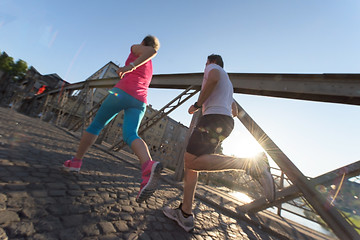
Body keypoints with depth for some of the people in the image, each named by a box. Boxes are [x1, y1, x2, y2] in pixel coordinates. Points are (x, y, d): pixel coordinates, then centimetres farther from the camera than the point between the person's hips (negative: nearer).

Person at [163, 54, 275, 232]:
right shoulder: (228, 84, 38)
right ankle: (185, 213, 5)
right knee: (189, 160, 5)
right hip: (226, 122, 9)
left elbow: (213, 78, -14)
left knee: (191, 162, -20)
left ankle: (252, 164, -21)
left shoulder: (213, 67, 15)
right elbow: (235, 112, 34)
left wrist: (197, 105, -7)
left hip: (214, 117, -9)